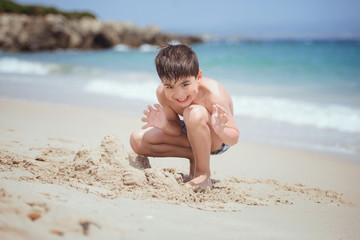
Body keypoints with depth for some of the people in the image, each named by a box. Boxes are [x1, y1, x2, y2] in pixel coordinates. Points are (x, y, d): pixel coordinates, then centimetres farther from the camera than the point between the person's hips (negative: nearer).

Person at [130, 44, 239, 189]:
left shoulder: (212, 94, -34)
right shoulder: (162, 93, -21)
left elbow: (234, 140, -29)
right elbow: (177, 129, -11)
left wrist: (220, 130, -53)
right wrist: (164, 124, -35)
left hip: (217, 139, -6)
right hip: (190, 135, 6)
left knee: (194, 113, -39)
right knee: (137, 140, -10)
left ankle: (203, 174, -21)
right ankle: (194, 156, -1)